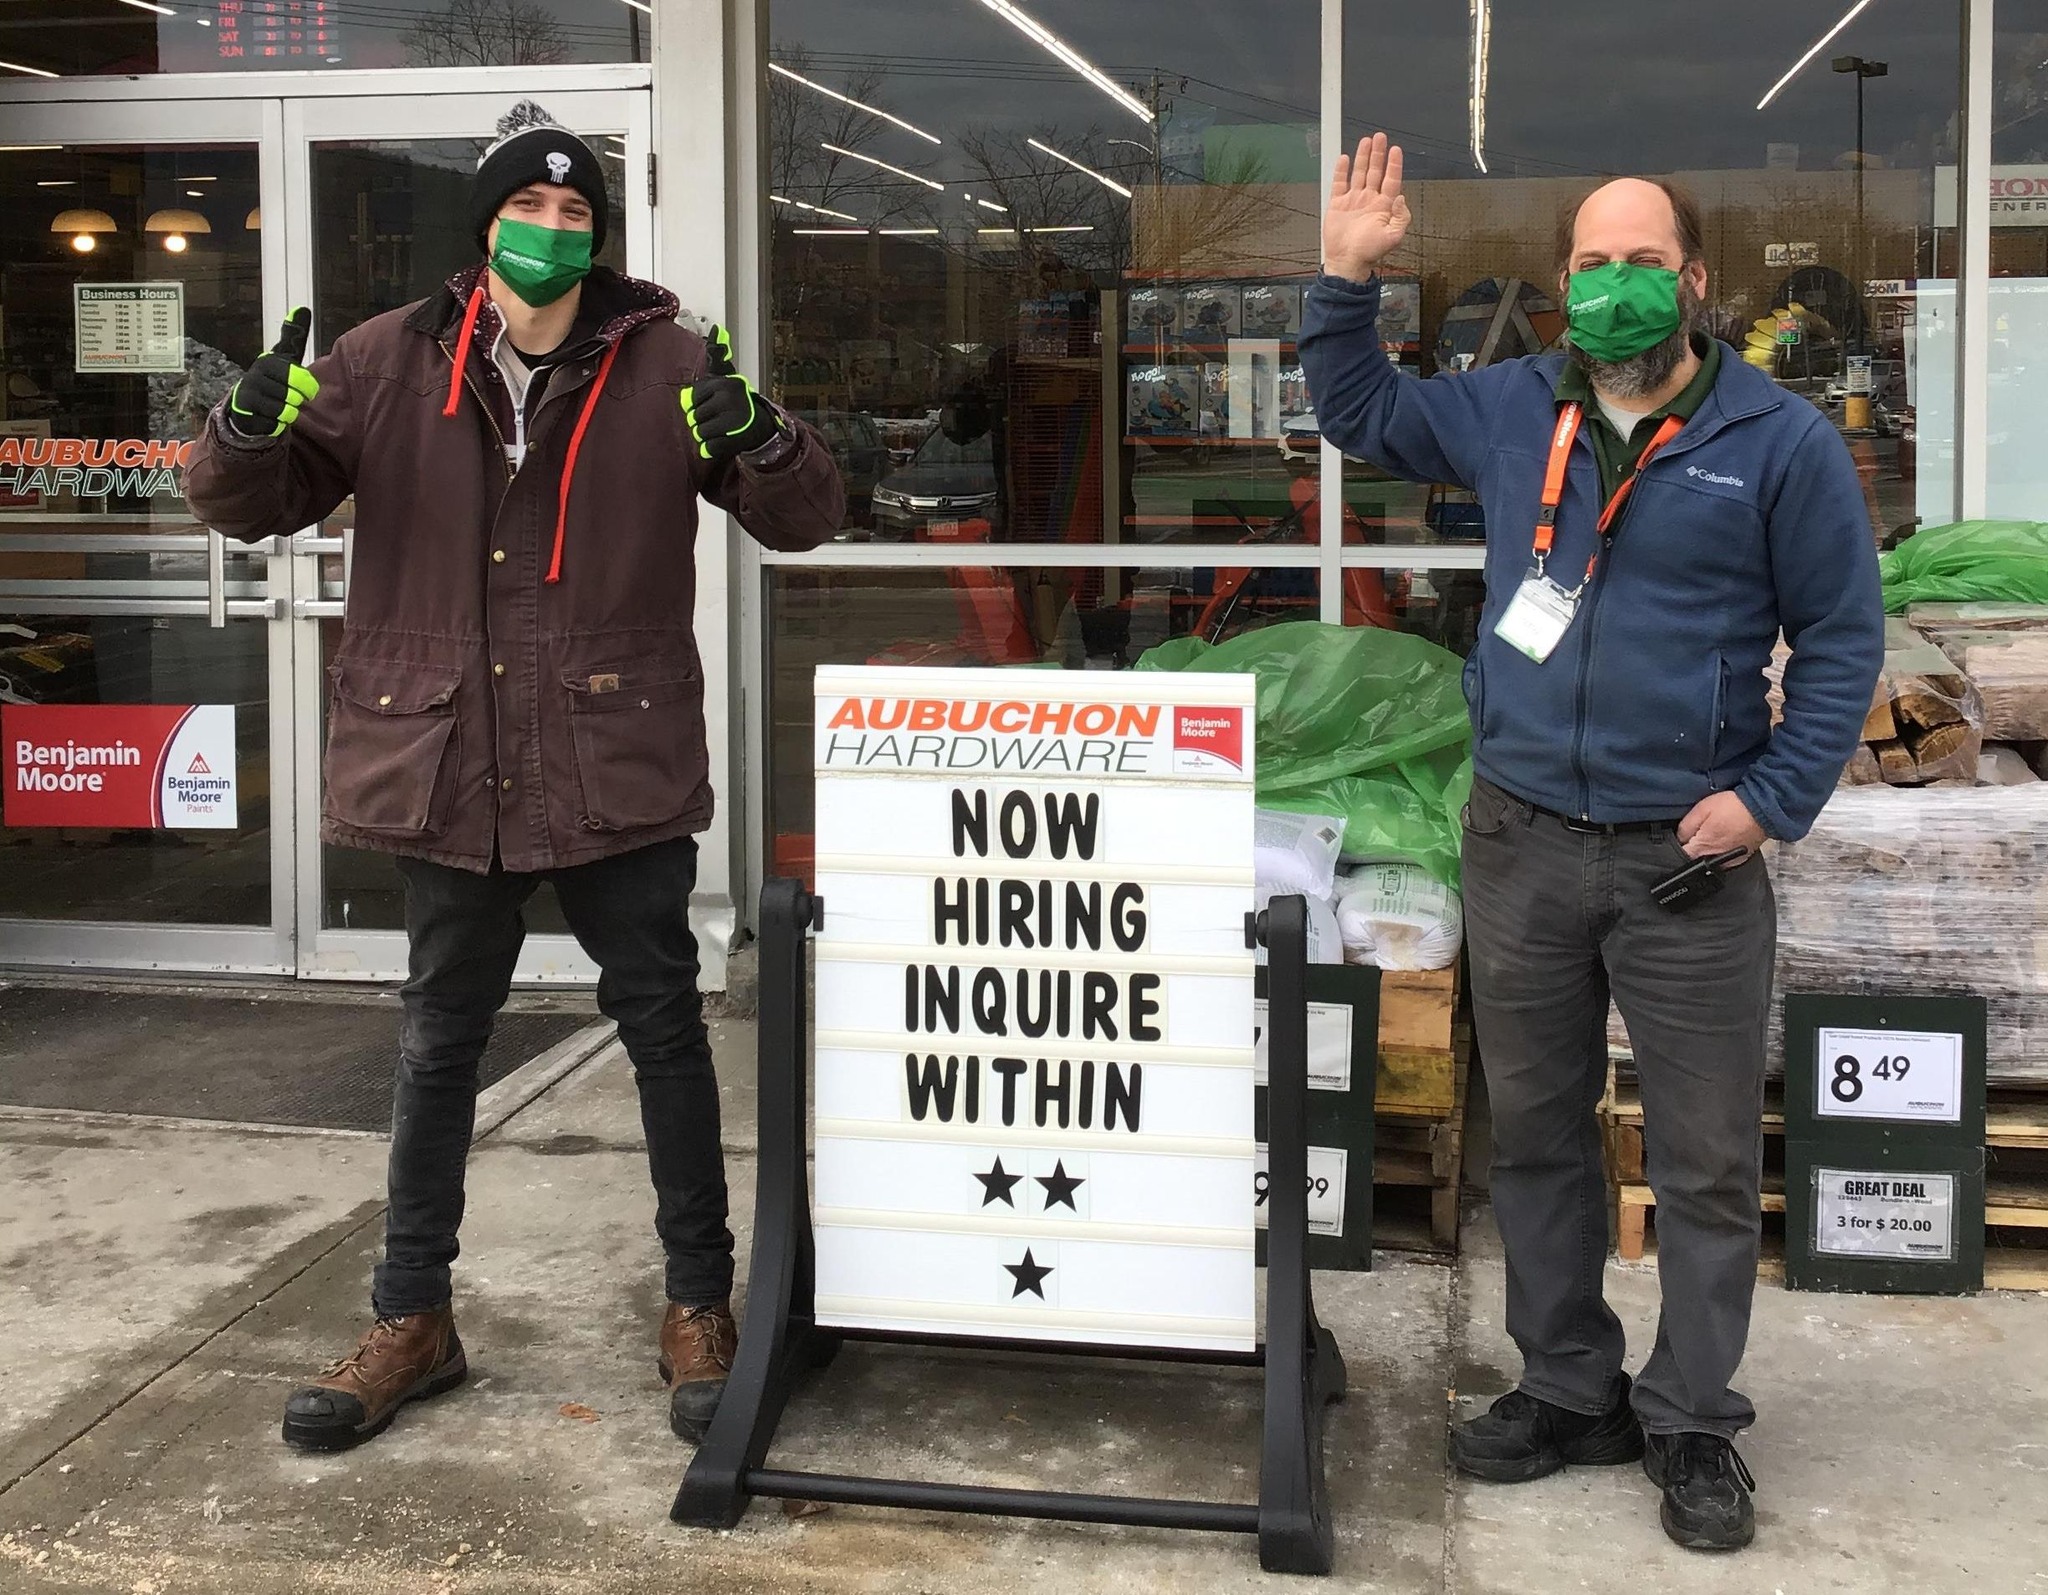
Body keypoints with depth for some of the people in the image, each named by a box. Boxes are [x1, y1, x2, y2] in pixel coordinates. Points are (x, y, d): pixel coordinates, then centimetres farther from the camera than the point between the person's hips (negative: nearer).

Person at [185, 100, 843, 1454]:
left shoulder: (667, 366, -1)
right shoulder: (392, 363, 3)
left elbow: (806, 517, -1)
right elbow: (253, 508, 8)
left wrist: (754, 440, -23)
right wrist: (253, 430, -15)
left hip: (618, 768, -1)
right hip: (452, 769, 2)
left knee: (665, 1030, 7)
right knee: (439, 1046, 13)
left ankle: (701, 1308, 22)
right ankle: (414, 1320, 27)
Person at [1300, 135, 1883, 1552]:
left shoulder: (1781, 441, -4)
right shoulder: (1513, 411, 7)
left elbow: (1843, 637, -1)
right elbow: (1360, 413, 22)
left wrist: (1775, 797, -10)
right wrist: (1349, 276, 8)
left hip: (1690, 858, -4)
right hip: (1521, 840, 4)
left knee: (1706, 1164, 4)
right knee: (1536, 1133, 13)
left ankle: (1693, 1423, 18)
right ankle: (1569, 1392, 28)